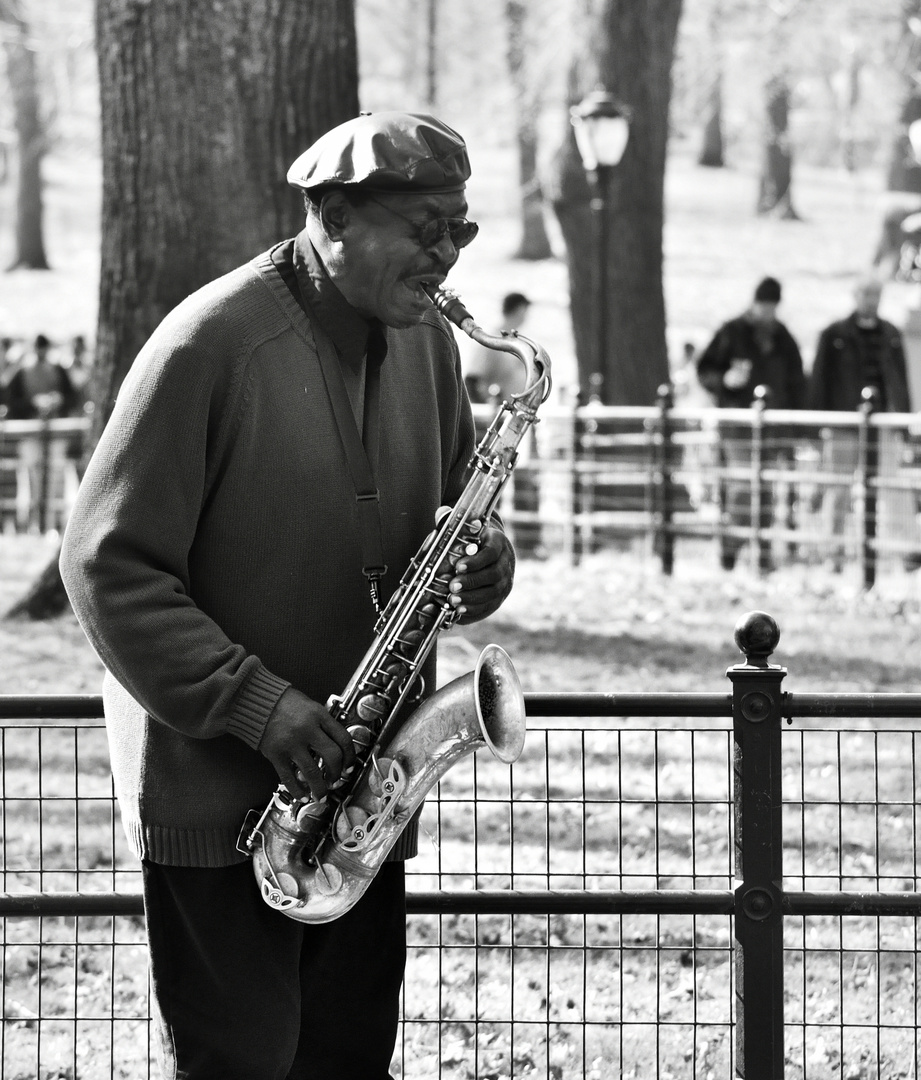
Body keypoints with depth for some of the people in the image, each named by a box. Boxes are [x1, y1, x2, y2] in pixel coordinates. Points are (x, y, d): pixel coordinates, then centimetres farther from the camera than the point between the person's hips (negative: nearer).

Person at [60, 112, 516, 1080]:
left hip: (362, 788, 7)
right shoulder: (211, 344, -15)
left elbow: (456, 505, 20)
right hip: (217, 792, -7)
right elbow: (109, 564, -15)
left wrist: (483, 561, -5)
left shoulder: (426, 342, 7)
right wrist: (256, 702, -21)